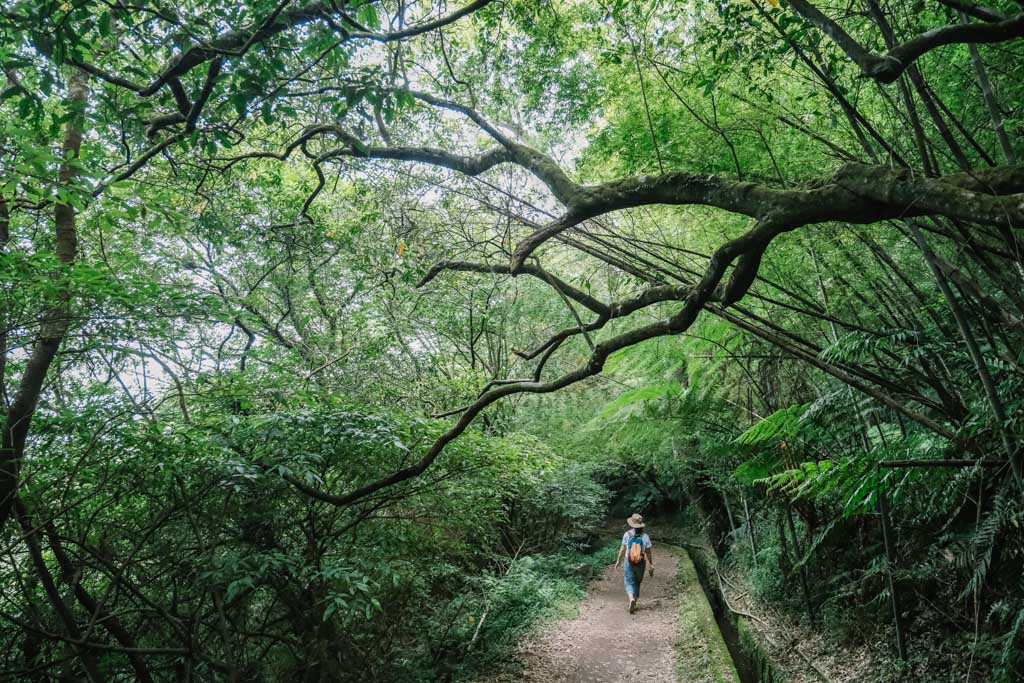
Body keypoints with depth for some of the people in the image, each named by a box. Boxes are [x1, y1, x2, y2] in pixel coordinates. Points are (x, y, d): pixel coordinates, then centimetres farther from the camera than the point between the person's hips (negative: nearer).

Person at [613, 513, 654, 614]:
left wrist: (618, 561, 9)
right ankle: (634, 604, 22)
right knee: (637, 583, 18)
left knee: (629, 583, 3)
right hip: (640, 564, 2)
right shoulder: (645, 536, -8)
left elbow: (623, 549, -3)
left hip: (629, 563, -1)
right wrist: (651, 566, 7)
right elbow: (648, 553, -4)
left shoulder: (627, 534, -9)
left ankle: (631, 599, -23)